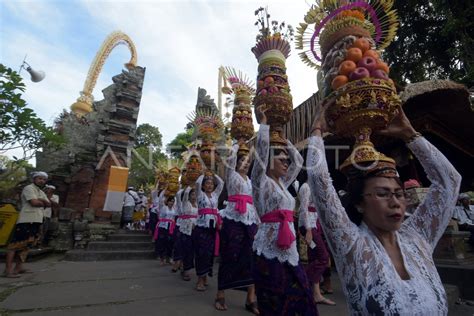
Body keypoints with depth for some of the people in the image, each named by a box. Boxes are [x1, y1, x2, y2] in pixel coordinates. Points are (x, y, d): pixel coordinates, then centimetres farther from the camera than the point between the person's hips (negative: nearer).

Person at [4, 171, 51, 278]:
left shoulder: (41, 192, 21)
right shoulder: (29, 188, -5)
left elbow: (49, 204, 11)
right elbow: (34, 202, -17)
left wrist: (42, 200, -8)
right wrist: (43, 203, 2)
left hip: (36, 221, 9)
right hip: (26, 221, -9)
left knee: (26, 245, 12)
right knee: (15, 244, -8)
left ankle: (19, 267, 18)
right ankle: (8, 270, -7)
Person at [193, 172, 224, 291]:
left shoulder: (215, 195, 15)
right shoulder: (200, 194, 3)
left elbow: (221, 183, 13)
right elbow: (197, 183, -12)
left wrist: (213, 175, 15)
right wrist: (204, 175, 4)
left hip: (213, 227, 5)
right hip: (201, 227, -4)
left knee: (210, 252, 8)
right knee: (201, 252, -4)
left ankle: (205, 276, 24)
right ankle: (200, 280, 5)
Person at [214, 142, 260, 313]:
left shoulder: (249, 180, 19)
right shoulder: (231, 175, 3)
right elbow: (230, 157, -14)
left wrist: (258, 221, 16)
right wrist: (238, 145, 3)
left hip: (249, 221, 6)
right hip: (233, 220, -5)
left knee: (250, 258, 5)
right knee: (229, 257, 1)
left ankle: (251, 298, 16)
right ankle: (220, 295, 18)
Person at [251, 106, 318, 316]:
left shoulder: (282, 183, 14)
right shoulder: (261, 182, -5)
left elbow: (298, 161, 22)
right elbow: (262, 149, -16)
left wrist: (283, 141, 19)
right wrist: (263, 123, -7)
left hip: (288, 249, 7)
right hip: (270, 249, -7)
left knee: (299, 296, 9)